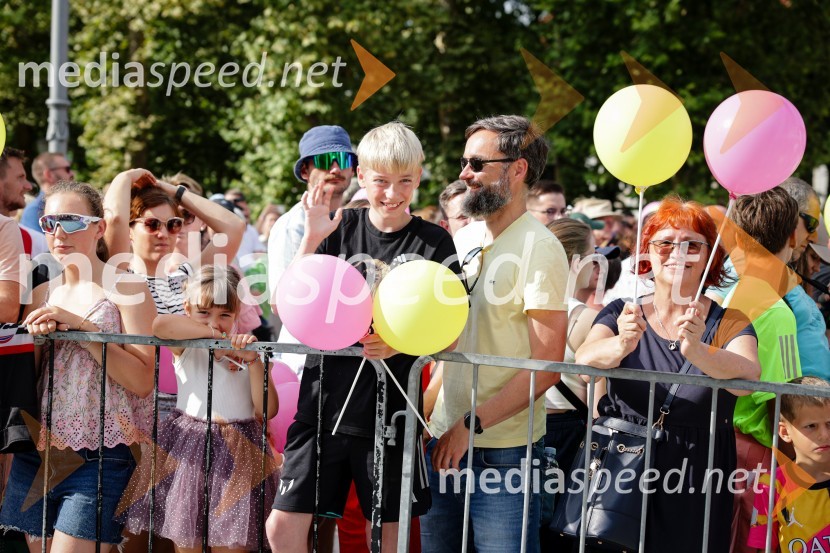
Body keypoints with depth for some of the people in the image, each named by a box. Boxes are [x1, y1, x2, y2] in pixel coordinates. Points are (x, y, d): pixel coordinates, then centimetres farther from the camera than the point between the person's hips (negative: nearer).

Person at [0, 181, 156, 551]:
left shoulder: (125, 288, -2)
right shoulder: (42, 295, 13)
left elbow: (142, 381, -11)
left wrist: (82, 328, -16)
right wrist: (36, 338, -6)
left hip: (100, 459, -5)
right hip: (36, 456, 5)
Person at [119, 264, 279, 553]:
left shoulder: (246, 352, 5)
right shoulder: (186, 349, 2)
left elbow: (267, 411, -4)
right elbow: (160, 325, -23)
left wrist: (253, 361, -12)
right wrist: (210, 333, -16)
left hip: (236, 454, 0)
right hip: (187, 450, 0)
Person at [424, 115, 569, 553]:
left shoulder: (539, 249, -10)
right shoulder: (464, 239, 12)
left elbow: (546, 365, -16)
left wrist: (473, 423, -18)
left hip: (503, 451, -7)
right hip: (443, 442, 7)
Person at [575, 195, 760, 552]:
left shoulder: (728, 323, 1)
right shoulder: (622, 314, 5)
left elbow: (748, 375, -19)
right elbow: (583, 360, -14)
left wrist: (697, 351, -39)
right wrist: (621, 345, -35)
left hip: (696, 488, 0)